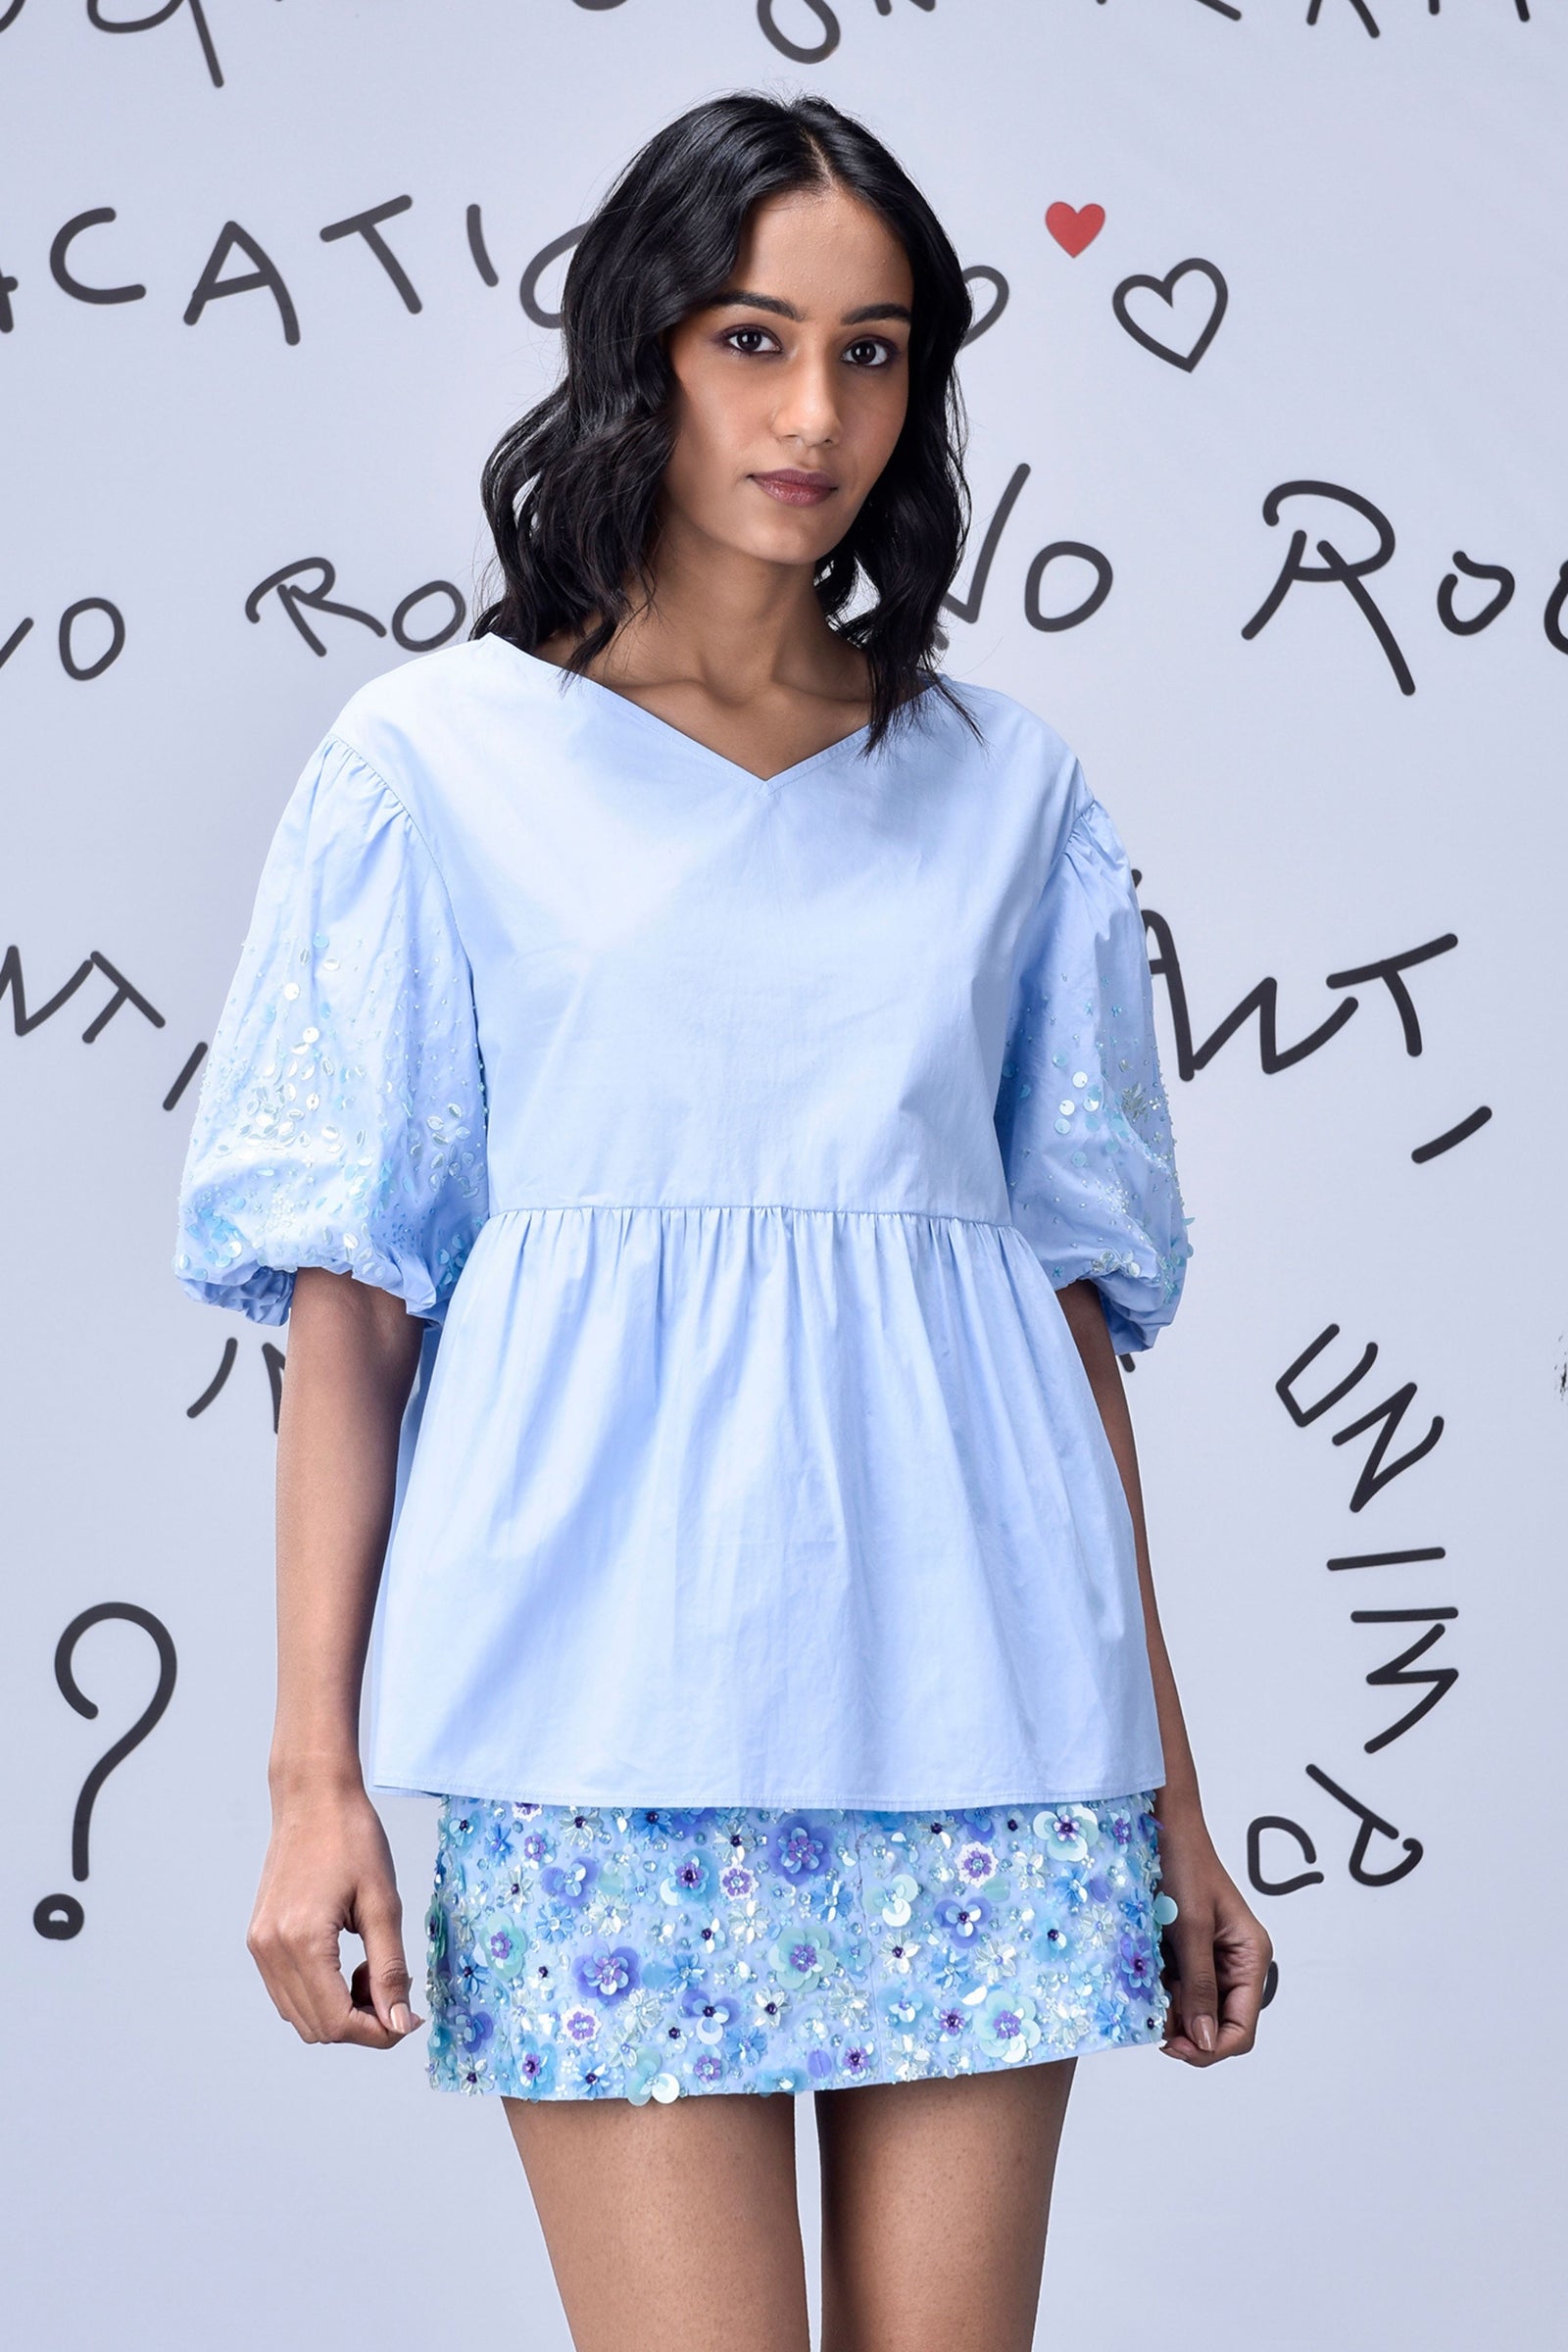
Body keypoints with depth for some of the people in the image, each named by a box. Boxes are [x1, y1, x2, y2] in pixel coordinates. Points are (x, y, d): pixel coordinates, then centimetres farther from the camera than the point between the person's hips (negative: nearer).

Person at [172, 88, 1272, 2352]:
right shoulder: (436, 761, 5)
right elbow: (346, 1285, 2)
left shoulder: (1005, 784, 13)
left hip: (971, 1696, 3)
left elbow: (1076, 1277, 13)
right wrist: (314, 1767, -5)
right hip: (614, 1711, -3)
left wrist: (1168, 1788, 10)